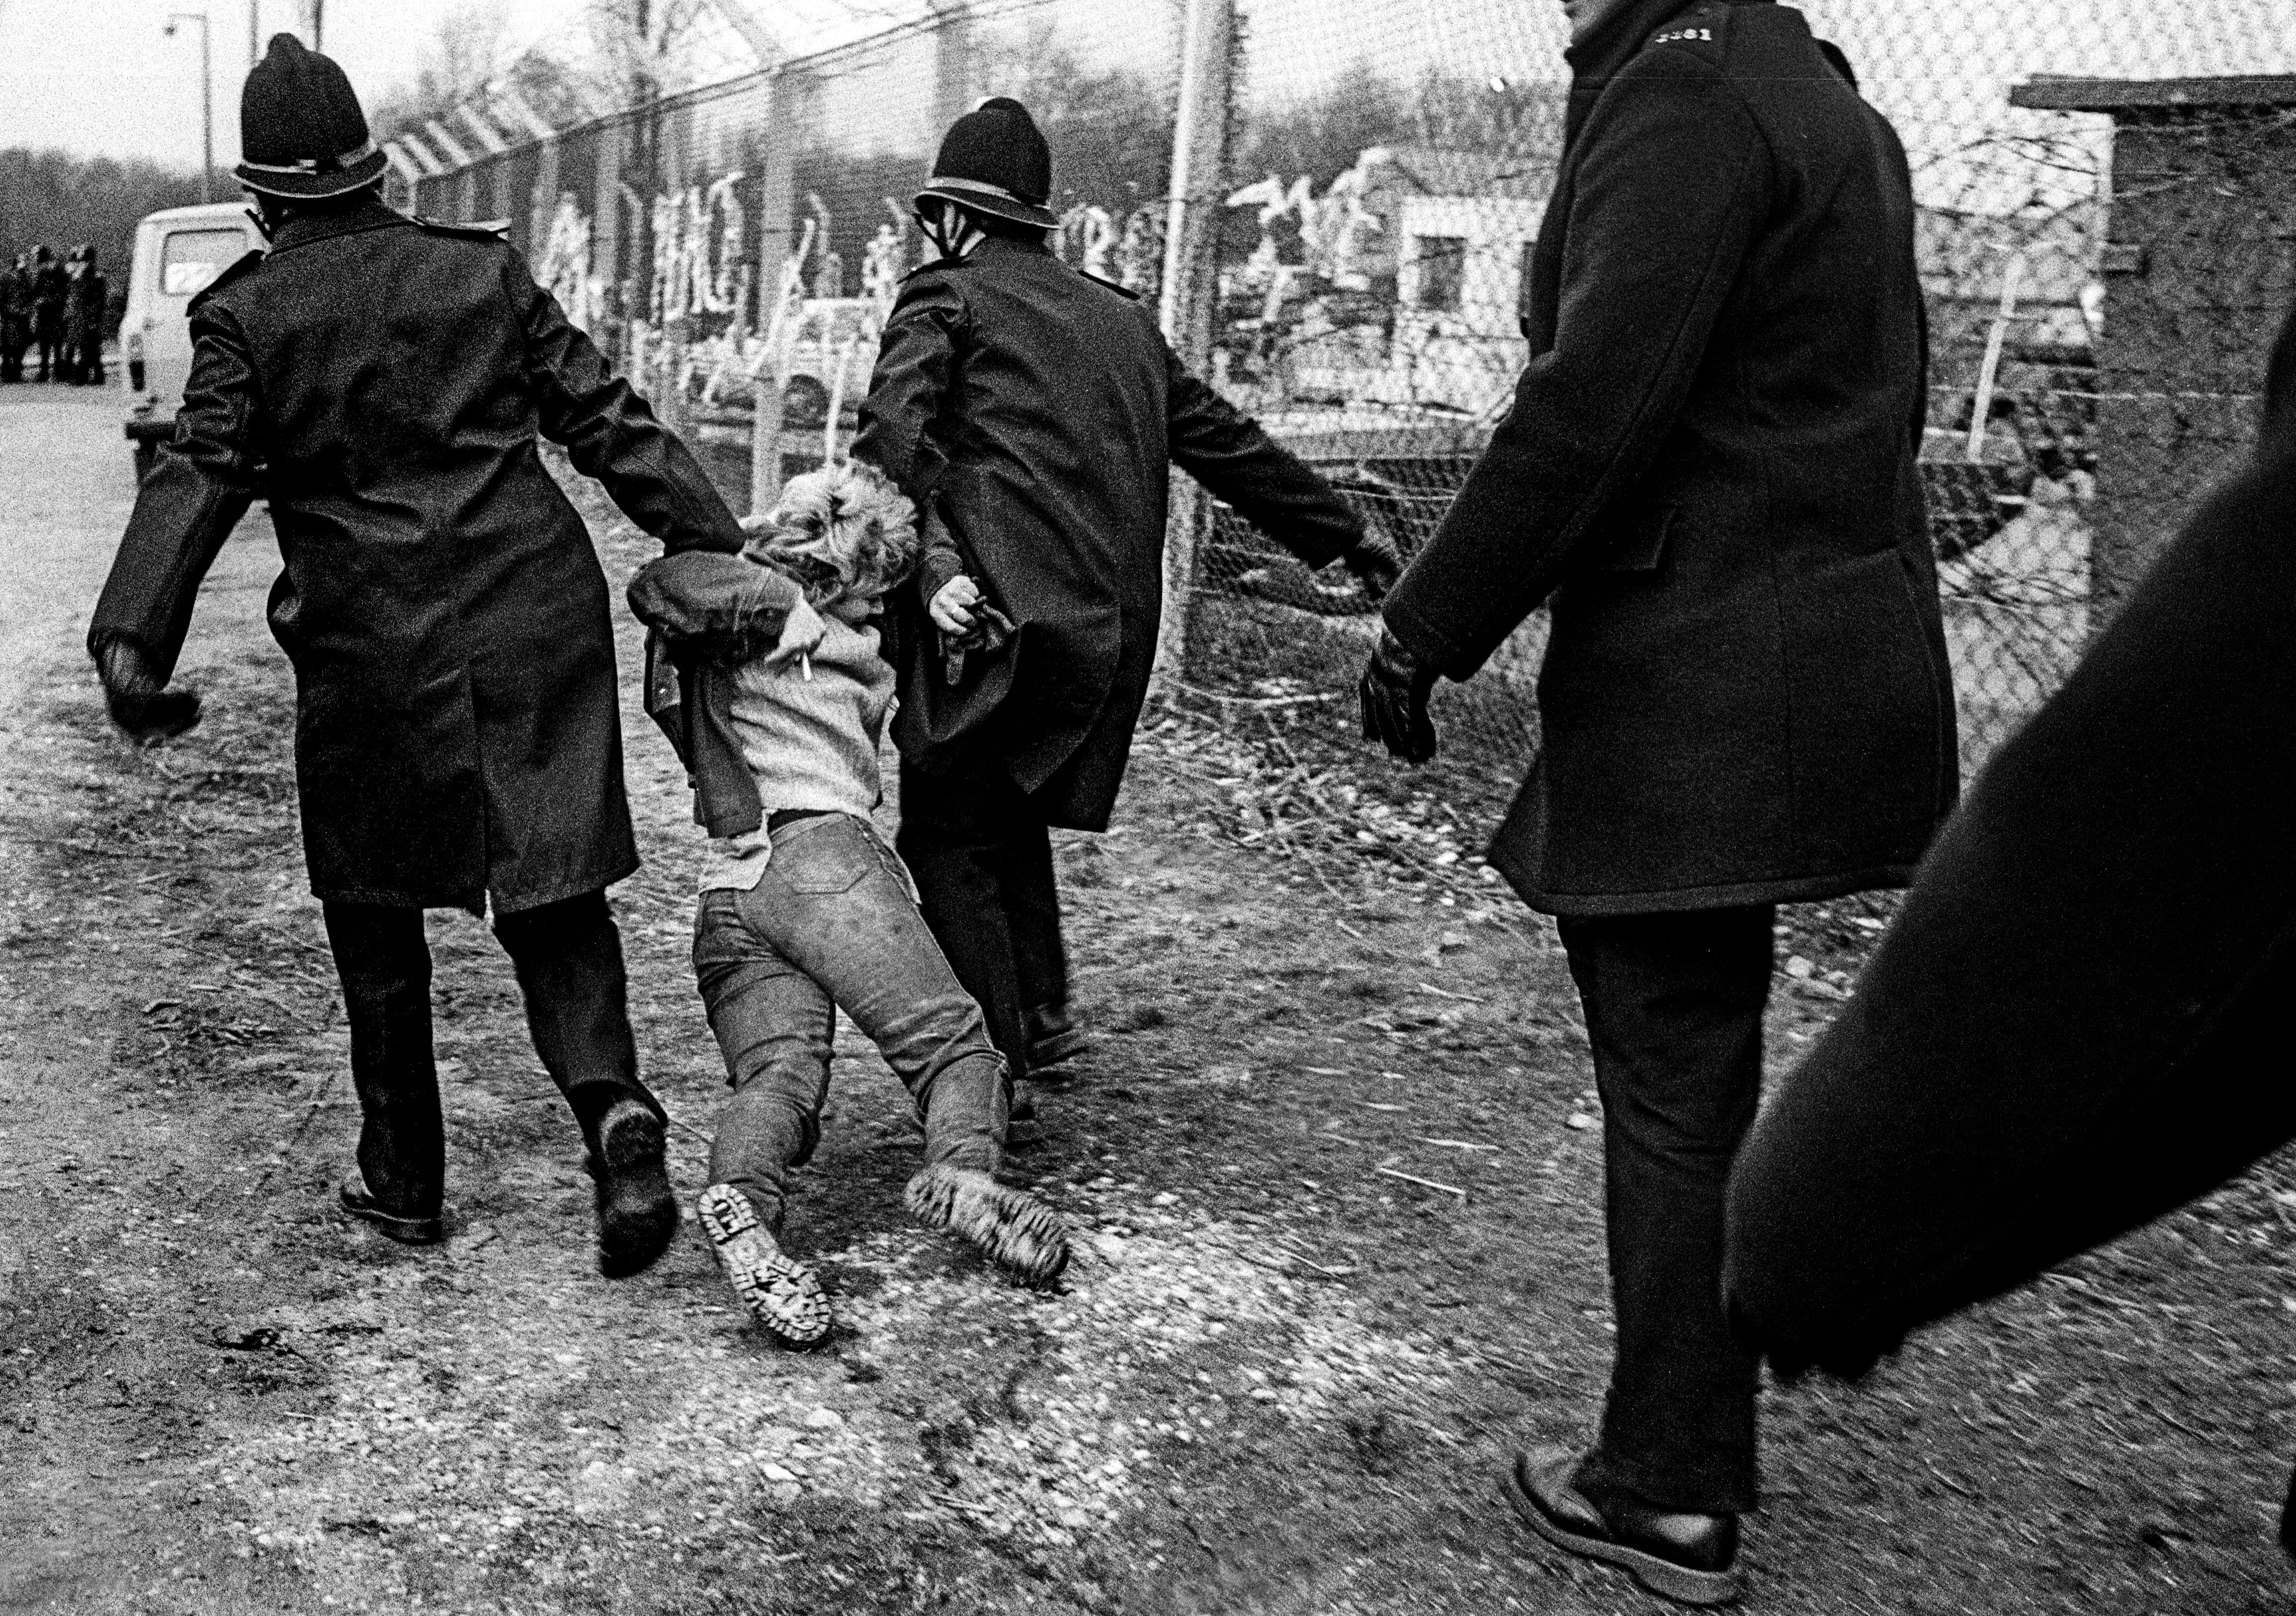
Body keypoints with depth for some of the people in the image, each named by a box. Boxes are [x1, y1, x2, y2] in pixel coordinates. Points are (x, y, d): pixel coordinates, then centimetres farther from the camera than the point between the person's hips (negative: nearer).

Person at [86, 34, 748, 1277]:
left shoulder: (246, 315, 1)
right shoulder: (485, 273, 8)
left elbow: (198, 478, -11)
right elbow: (609, 422, 5)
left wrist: (130, 639, -17)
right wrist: (720, 550, 7)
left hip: (370, 650, -2)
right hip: (538, 625, 2)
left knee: (374, 914, 16)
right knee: (554, 896, 10)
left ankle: (404, 1183, 25)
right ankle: (614, 1104, -16)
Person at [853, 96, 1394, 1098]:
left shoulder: (944, 298, 6)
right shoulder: (1119, 315, 24)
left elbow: (892, 434, -13)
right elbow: (1225, 441, 25)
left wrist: (931, 563, -22)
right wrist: (1345, 536, 31)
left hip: (997, 610, -6)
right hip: (1115, 628, 7)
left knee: (949, 837, 2)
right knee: (1012, 809, 24)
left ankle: (989, 1069, -1)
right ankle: (1039, 1018, 26)